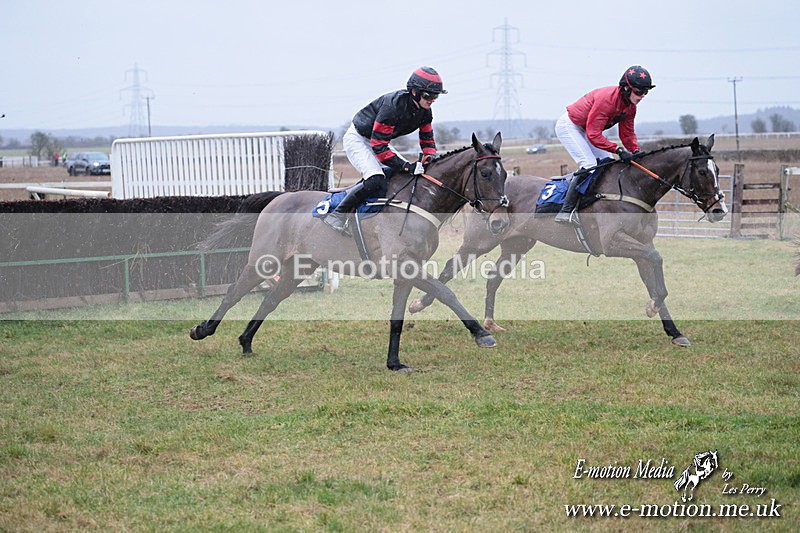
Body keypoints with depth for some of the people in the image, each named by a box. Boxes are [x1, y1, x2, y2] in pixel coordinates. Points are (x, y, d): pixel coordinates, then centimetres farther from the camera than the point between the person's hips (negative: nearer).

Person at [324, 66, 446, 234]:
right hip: (357, 139, -9)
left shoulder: (425, 111, -7)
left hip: (379, 141, 9)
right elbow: (378, 146, -33)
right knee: (375, 181, -28)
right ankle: (337, 214, -16)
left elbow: (427, 139, 7)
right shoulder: (393, 105, -33)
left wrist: (430, 158, -17)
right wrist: (407, 166, -37)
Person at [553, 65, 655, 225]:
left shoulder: (630, 106, -4)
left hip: (585, 130, 10)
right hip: (568, 126, -10)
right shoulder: (607, 98, -32)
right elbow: (593, 134, -33)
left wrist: (636, 151, -17)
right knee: (589, 165, -21)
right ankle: (566, 210, -23)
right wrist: (618, 150, -37)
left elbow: (627, 133, 3)